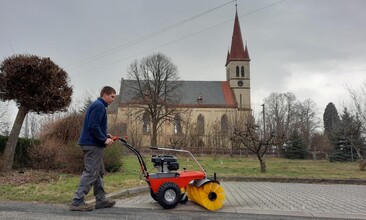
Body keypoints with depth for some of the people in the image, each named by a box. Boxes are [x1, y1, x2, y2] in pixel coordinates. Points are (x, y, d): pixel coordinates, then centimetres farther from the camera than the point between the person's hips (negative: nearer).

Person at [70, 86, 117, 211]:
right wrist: (104, 140, -16)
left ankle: (101, 200, 19)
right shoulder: (99, 106, -13)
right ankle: (77, 201, -4)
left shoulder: (98, 105, 19)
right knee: (90, 173, -8)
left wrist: (105, 135, 12)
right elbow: (93, 126, -22)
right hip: (93, 144, -11)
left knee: (99, 172, 13)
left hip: (92, 144, 11)